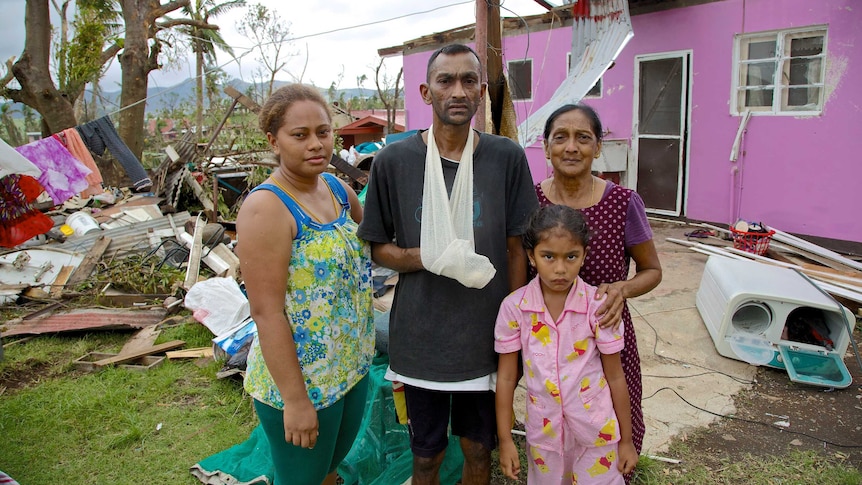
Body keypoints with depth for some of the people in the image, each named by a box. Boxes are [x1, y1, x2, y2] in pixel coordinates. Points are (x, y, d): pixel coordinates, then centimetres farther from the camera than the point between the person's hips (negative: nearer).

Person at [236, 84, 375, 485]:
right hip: (298, 381, -7)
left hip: (352, 367, 7)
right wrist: (295, 400, -21)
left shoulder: (337, 188, 1)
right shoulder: (266, 207, -21)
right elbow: (266, 313, -22)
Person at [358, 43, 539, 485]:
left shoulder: (507, 158, -5)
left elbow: (516, 249, 2)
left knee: (479, 449, 19)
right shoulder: (394, 160, -7)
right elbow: (378, 248, 0)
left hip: (486, 336, 1)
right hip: (421, 336, 0)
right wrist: (431, 258, -20)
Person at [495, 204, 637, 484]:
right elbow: (506, 377, -4)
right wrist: (505, 440, -1)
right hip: (543, 431, 1)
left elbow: (615, 376, -5)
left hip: (596, 431, -1)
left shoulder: (597, 306, -14)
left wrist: (626, 440, 2)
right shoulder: (514, 307, -13)